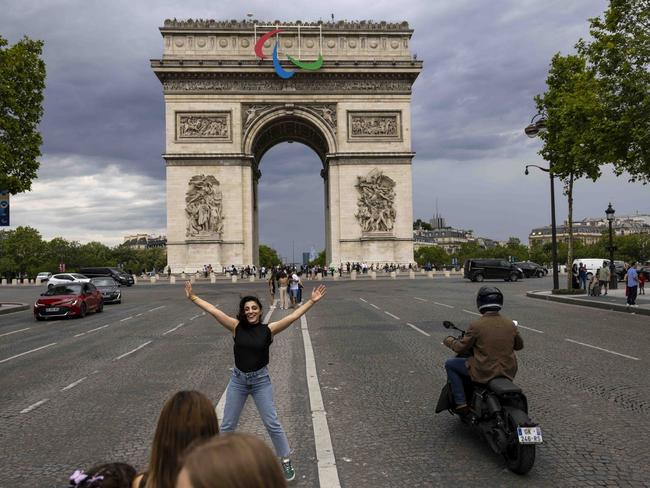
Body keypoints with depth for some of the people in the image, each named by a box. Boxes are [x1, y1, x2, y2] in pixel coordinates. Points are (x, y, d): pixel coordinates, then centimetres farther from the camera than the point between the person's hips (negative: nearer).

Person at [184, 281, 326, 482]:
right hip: (238, 379, 2)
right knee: (227, 425, 13)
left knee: (272, 424, 3)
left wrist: (312, 301, -22)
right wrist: (193, 298, -15)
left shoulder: (268, 329, -10)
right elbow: (214, 311, -12)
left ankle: (286, 461, 20)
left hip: (261, 380, -1)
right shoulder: (236, 327, -6)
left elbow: (293, 316, -16)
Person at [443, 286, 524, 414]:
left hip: (484, 372, -5)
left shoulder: (476, 325, -16)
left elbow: (461, 348, -7)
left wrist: (448, 340, 13)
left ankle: (461, 403, 7)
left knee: (449, 364, 12)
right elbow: (519, 345, 14)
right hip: (508, 371, 5)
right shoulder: (510, 324, -1)